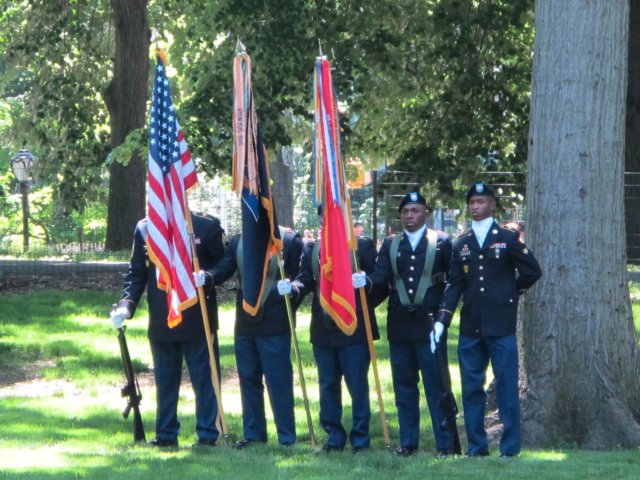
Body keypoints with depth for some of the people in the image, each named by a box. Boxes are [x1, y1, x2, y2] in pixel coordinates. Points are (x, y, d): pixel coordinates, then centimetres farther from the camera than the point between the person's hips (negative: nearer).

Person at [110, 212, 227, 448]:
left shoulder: (207, 226, -3)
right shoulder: (144, 229, 5)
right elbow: (136, 273, 6)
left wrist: (207, 278, -15)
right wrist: (126, 304, -8)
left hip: (197, 320, -3)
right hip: (161, 321, 3)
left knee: (204, 378, 1)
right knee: (165, 380, 9)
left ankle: (207, 435, 6)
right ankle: (166, 434, 17)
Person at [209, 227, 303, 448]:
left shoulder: (290, 241, -3)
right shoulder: (238, 242, 9)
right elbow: (223, 269, -2)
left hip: (275, 323, -5)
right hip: (245, 324, 5)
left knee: (278, 379, -4)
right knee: (248, 379, 10)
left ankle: (287, 437, 1)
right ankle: (253, 433, 19)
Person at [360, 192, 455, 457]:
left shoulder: (441, 243, 4)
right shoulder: (390, 244, 12)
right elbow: (380, 276, 0)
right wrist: (366, 282, -21)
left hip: (430, 324, -4)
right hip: (400, 326, 4)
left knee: (436, 385, -4)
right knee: (404, 387, 7)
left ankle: (445, 443, -2)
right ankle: (408, 442, 13)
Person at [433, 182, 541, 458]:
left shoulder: (507, 239, 1)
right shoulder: (461, 244, 10)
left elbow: (532, 271, 5)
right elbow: (454, 285, 5)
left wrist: (512, 292, 6)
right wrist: (442, 320, -5)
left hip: (501, 324, -4)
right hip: (470, 326, 4)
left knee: (507, 386, -4)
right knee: (471, 388, 5)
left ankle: (510, 447, -2)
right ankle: (476, 446, 12)